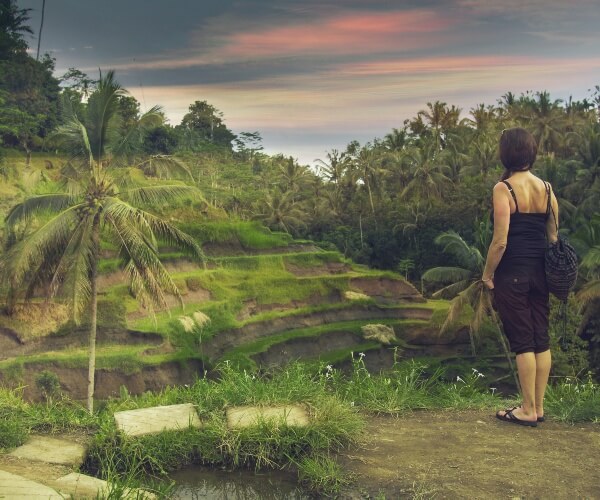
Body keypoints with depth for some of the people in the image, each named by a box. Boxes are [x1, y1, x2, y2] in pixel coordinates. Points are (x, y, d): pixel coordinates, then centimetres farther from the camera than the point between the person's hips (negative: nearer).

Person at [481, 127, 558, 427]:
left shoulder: (504, 189, -13)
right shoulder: (547, 189, 5)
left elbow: (500, 241, -17)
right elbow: (553, 237, 9)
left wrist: (487, 274, -5)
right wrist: (548, 270, 19)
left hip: (512, 274, -6)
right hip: (540, 273, 6)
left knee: (522, 341, 1)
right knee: (541, 339, 10)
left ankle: (528, 410, 9)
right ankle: (538, 407, 20)